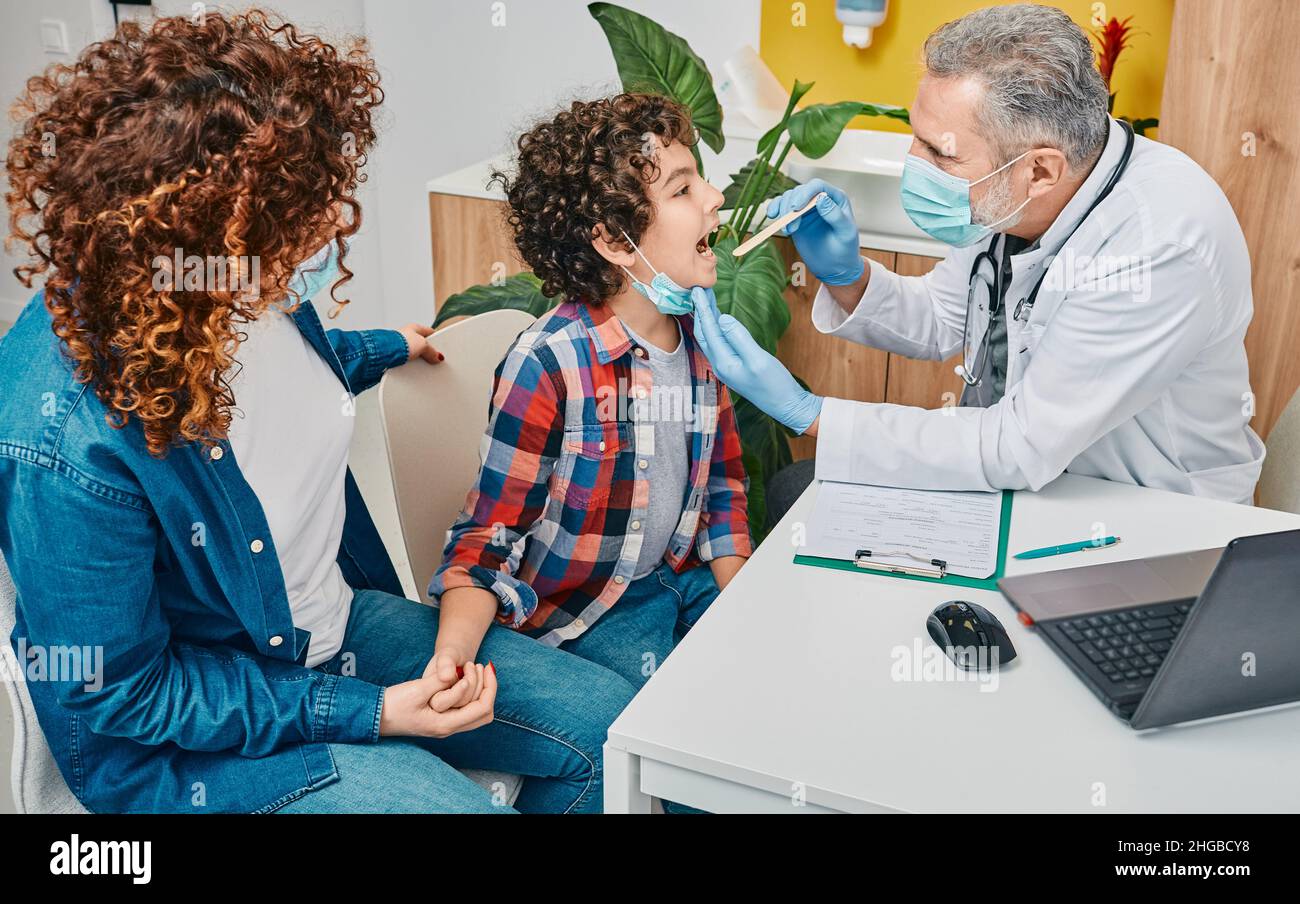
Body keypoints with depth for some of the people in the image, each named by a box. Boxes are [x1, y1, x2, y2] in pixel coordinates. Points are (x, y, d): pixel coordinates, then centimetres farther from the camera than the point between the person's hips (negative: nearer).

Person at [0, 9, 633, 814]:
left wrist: (387, 349, 33)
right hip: (186, 739, -7)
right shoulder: (70, 444, -34)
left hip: (339, 619, 7)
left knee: (614, 727, 4)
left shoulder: (256, 292, -12)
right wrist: (370, 713, -21)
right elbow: (118, 696, -21)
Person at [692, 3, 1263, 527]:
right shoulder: (1009, 198, -11)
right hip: (1013, 461, 7)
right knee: (793, 494, 1)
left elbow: (1022, 448, -31)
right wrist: (846, 277, -13)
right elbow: (940, 323, 8)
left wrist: (806, 412, -30)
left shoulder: (1164, 247, -33)